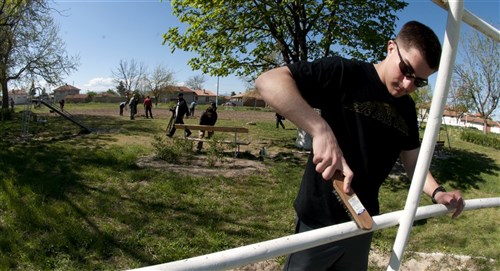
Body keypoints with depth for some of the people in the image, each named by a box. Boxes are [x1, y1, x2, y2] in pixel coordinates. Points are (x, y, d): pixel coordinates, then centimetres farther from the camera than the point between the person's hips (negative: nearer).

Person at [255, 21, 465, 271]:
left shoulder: (407, 110, 5)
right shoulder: (346, 73, -16)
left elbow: (412, 161, 14)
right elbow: (268, 81, -28)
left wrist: (436, 192, -6)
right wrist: (321, 130, -39)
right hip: (320, 221, -6)